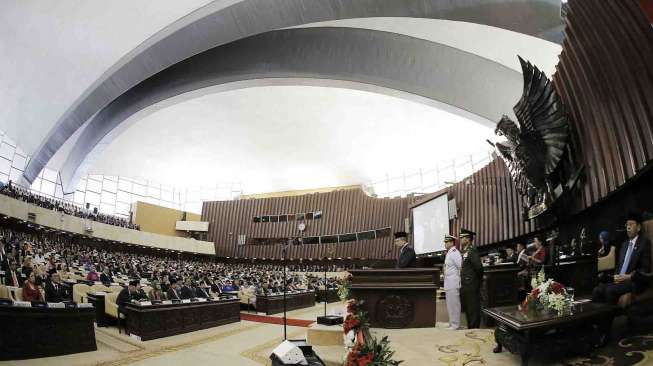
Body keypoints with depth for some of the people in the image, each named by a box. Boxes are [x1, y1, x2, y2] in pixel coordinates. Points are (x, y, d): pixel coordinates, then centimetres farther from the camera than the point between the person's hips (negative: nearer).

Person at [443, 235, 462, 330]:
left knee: (454, 304, -4)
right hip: (448, 283, 10)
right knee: (450, 304, 16)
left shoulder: (454, 253, -14)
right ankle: (452, 323, 25)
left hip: (453, 283, -10)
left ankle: (455, 325, 4)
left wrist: (460, 280, -14)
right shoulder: (449, 253, 15)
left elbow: (461, 267, -19)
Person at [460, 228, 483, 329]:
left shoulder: (472, 250, -14)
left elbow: (478, 267, -20)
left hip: (471, 285, -9)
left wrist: (479, 279, -7)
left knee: (473, 309, 0)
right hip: (465, 285, 9)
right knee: (467, 309, 16)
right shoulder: (464, 251, 14)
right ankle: (470, 328, 25)